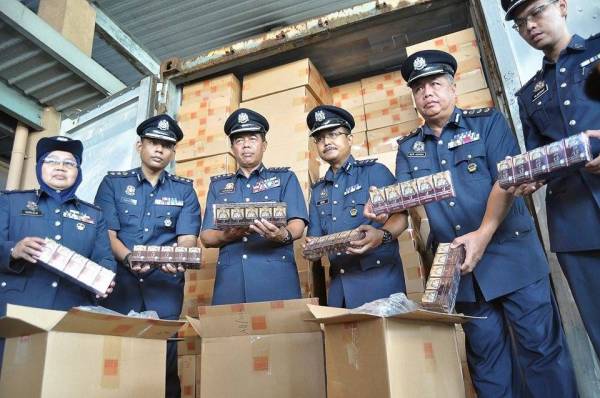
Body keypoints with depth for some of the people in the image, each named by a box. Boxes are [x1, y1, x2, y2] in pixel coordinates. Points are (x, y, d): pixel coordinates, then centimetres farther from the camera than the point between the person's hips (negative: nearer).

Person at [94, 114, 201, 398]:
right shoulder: (113, 182, 8)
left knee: (164, 363, 1)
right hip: (119, 285, 0)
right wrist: (127, 258, -21)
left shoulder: (184, 190, 9)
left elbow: (187, 238, -1)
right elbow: (106, 233, -1)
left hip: (164, 289, 0)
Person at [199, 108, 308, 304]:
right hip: (230, 279, 2)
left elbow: (297, 224, 1)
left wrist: (283, 235, -22)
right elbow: (206, 237, 11)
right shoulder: (218, 185, 18)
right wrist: (228, 235, -11)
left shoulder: (285, 177, 12)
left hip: (276, 277, -1)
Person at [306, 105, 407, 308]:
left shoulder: (374, 171, 2)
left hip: (378, 277, -4)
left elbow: (401, 215, -6)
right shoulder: (318, 190, 18)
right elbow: (315, 236, 17)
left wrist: (382, 235, -27)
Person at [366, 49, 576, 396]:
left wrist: (484, 233, -21)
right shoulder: (408, 147, 11)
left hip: (510, 254, -3)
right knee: (485, 353, 12)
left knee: (540, 346, 2)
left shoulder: (488, 122, 1)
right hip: (460, 265, 3)